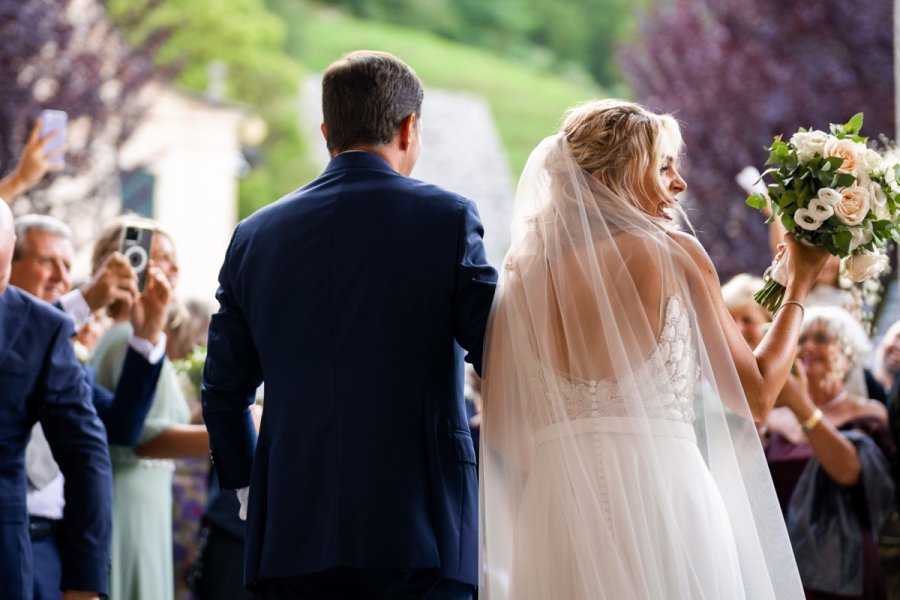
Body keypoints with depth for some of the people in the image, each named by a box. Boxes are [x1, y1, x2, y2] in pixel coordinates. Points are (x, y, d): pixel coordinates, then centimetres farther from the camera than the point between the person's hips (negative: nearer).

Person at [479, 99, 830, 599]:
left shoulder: (525, 274, 9)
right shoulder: (675, 256, -1)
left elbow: (498, 427, 7)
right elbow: (755, 396, 4)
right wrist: (798, 286, 17)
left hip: (554, 506, 4)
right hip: (664, 497, -4)